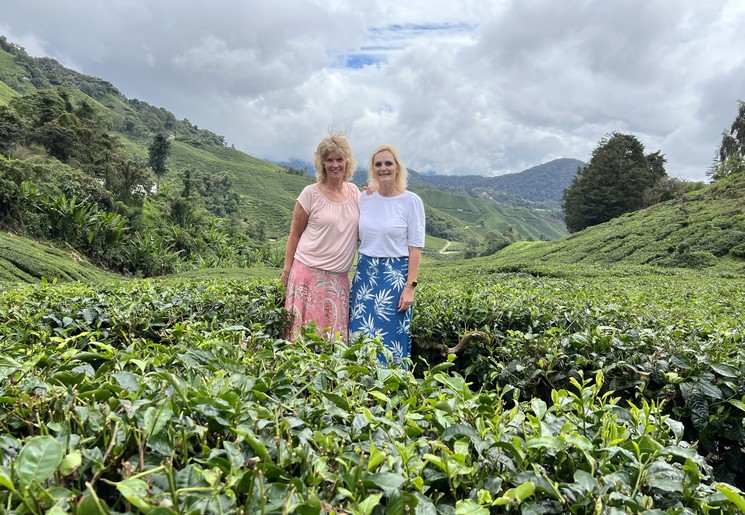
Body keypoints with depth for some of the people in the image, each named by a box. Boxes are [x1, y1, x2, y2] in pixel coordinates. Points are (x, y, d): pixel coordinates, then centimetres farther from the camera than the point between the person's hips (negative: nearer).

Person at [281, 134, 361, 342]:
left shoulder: (355, 192, 7)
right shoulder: (311, 194, -5)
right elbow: (294, 235, 1)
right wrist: (287, 270, -1)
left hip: (339, 277, 4)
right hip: (310, 273, -4)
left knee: (336, 334, 8)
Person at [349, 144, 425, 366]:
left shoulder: (411, 201, -7)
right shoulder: (365, 198, 5)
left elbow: (415, 247, -8)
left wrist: (410, 286, -12)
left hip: (395, 275, -4)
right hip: (365, 273, 4)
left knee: (391, 340, 2)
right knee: (361, 336, 9)